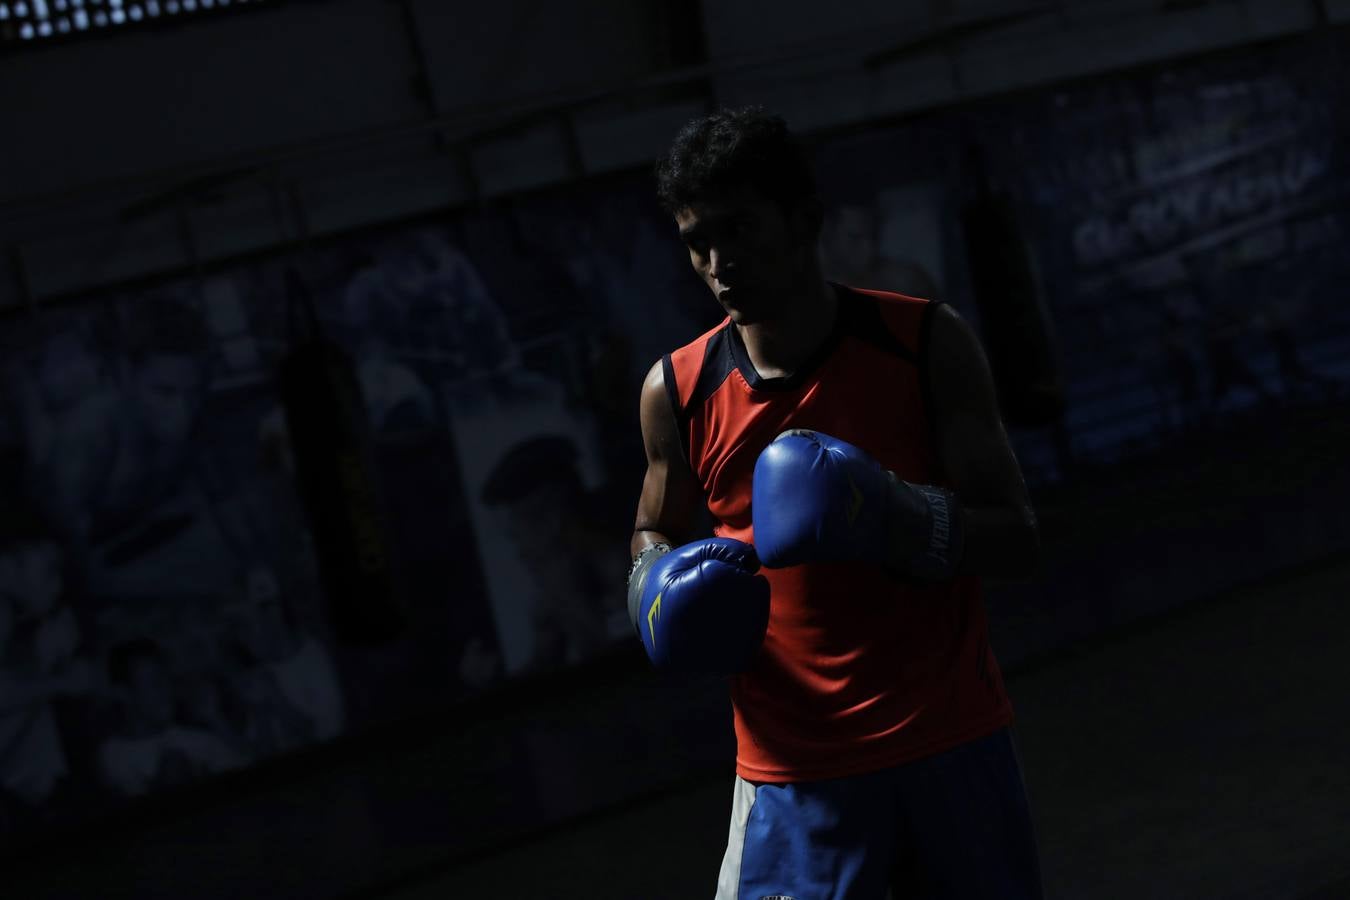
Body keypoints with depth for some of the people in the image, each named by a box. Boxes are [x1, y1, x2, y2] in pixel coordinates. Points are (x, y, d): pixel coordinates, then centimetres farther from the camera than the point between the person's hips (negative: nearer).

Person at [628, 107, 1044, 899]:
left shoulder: (928, 344, -6)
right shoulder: (678, 391, -2)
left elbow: (1020, 543, -7)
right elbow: (653, 535, 17)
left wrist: (898, 520, -26)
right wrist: (661, 586, -7)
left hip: (955, 752, 0)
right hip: (796, 771, 0)